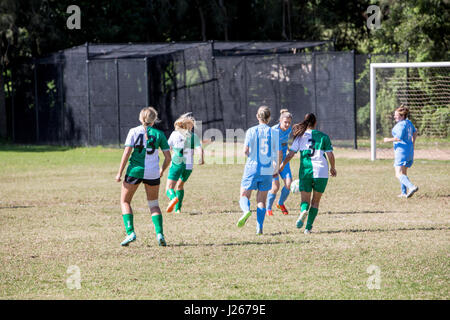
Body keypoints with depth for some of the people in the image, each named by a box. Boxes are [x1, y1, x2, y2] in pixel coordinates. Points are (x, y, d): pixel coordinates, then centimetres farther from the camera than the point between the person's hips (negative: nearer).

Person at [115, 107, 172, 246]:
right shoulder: (159, 134, 3)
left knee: (125, 201, 14)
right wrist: (162, 170, 21)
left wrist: (119, 173, -4)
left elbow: (127, 152, -8)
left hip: (135, 170, -2)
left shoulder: (134, 132, -1)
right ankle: (159, 233, -2)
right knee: (153, 204, 17)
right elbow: (168, 157, 2)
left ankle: (130, 232, -3)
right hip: (152, 172, 2)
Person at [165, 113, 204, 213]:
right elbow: (200, 149, -9)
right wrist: (201, 159, 5)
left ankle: (173, 198, -38)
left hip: (176, 164, -3)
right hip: (189, 166, 3)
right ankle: (177, 208, 24)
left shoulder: (175, 134, 0)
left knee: (169, 188, -5)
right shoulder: (194, 136, 1)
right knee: (180, 186, 25)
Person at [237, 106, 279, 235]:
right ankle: (259, 228, 2)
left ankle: (246, 211, -26)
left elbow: (246, 151, -10)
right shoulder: (274, 133, 0)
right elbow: (277, 153, 1)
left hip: (252, 168, -2)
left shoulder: (251, 131, -5)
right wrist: (276, 167, 19)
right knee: (261, 201, 10)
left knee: (244, 196, 7)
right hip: (267, 171, 2)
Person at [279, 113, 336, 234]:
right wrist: (332, 168, 17)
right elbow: (330, 155, 1)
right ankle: (308, 227, 0)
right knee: (315, 201, 12)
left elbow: (291, 154, 0)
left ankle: (303, 211, -29)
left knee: (305, 199, 8)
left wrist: (282, 165, 10)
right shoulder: (323, 136, 3)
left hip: (305, 171, 0)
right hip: (321, 171, 0)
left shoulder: (300, 137, 5)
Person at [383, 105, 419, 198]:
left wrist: (388, 140, -10)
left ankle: (412, 187, -33)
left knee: (399, 175, -15)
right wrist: (412, 145, 32)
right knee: (403, 173, 21)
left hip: (402, 150, -10)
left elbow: (399, 138, -25)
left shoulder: (401, 125, -16)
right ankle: (404, 193, 23)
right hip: (409, 150, 10)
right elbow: (415, 133, 25)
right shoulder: (408, 122, 11)